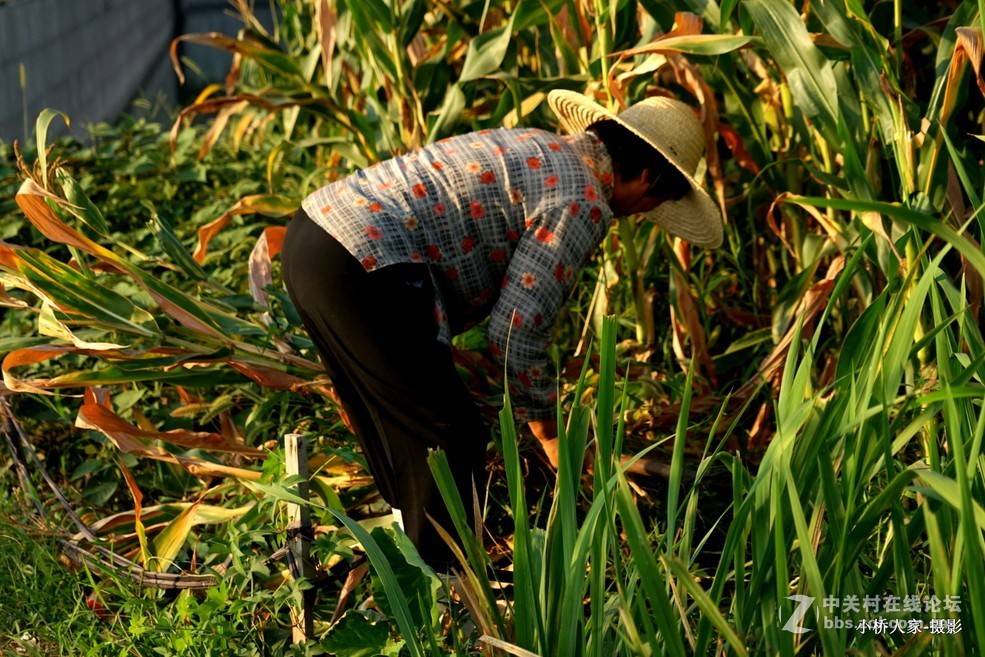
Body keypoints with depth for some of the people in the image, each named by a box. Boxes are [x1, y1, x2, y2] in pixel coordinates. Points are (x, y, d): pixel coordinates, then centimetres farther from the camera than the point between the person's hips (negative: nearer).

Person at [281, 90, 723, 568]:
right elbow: (516, 329, -10)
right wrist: (545, 428, 5)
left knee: (404, 433, 23)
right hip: (364, 270, -10)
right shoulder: (583, 201, -7)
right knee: (454, 439, 2)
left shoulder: (543, 151, 22)